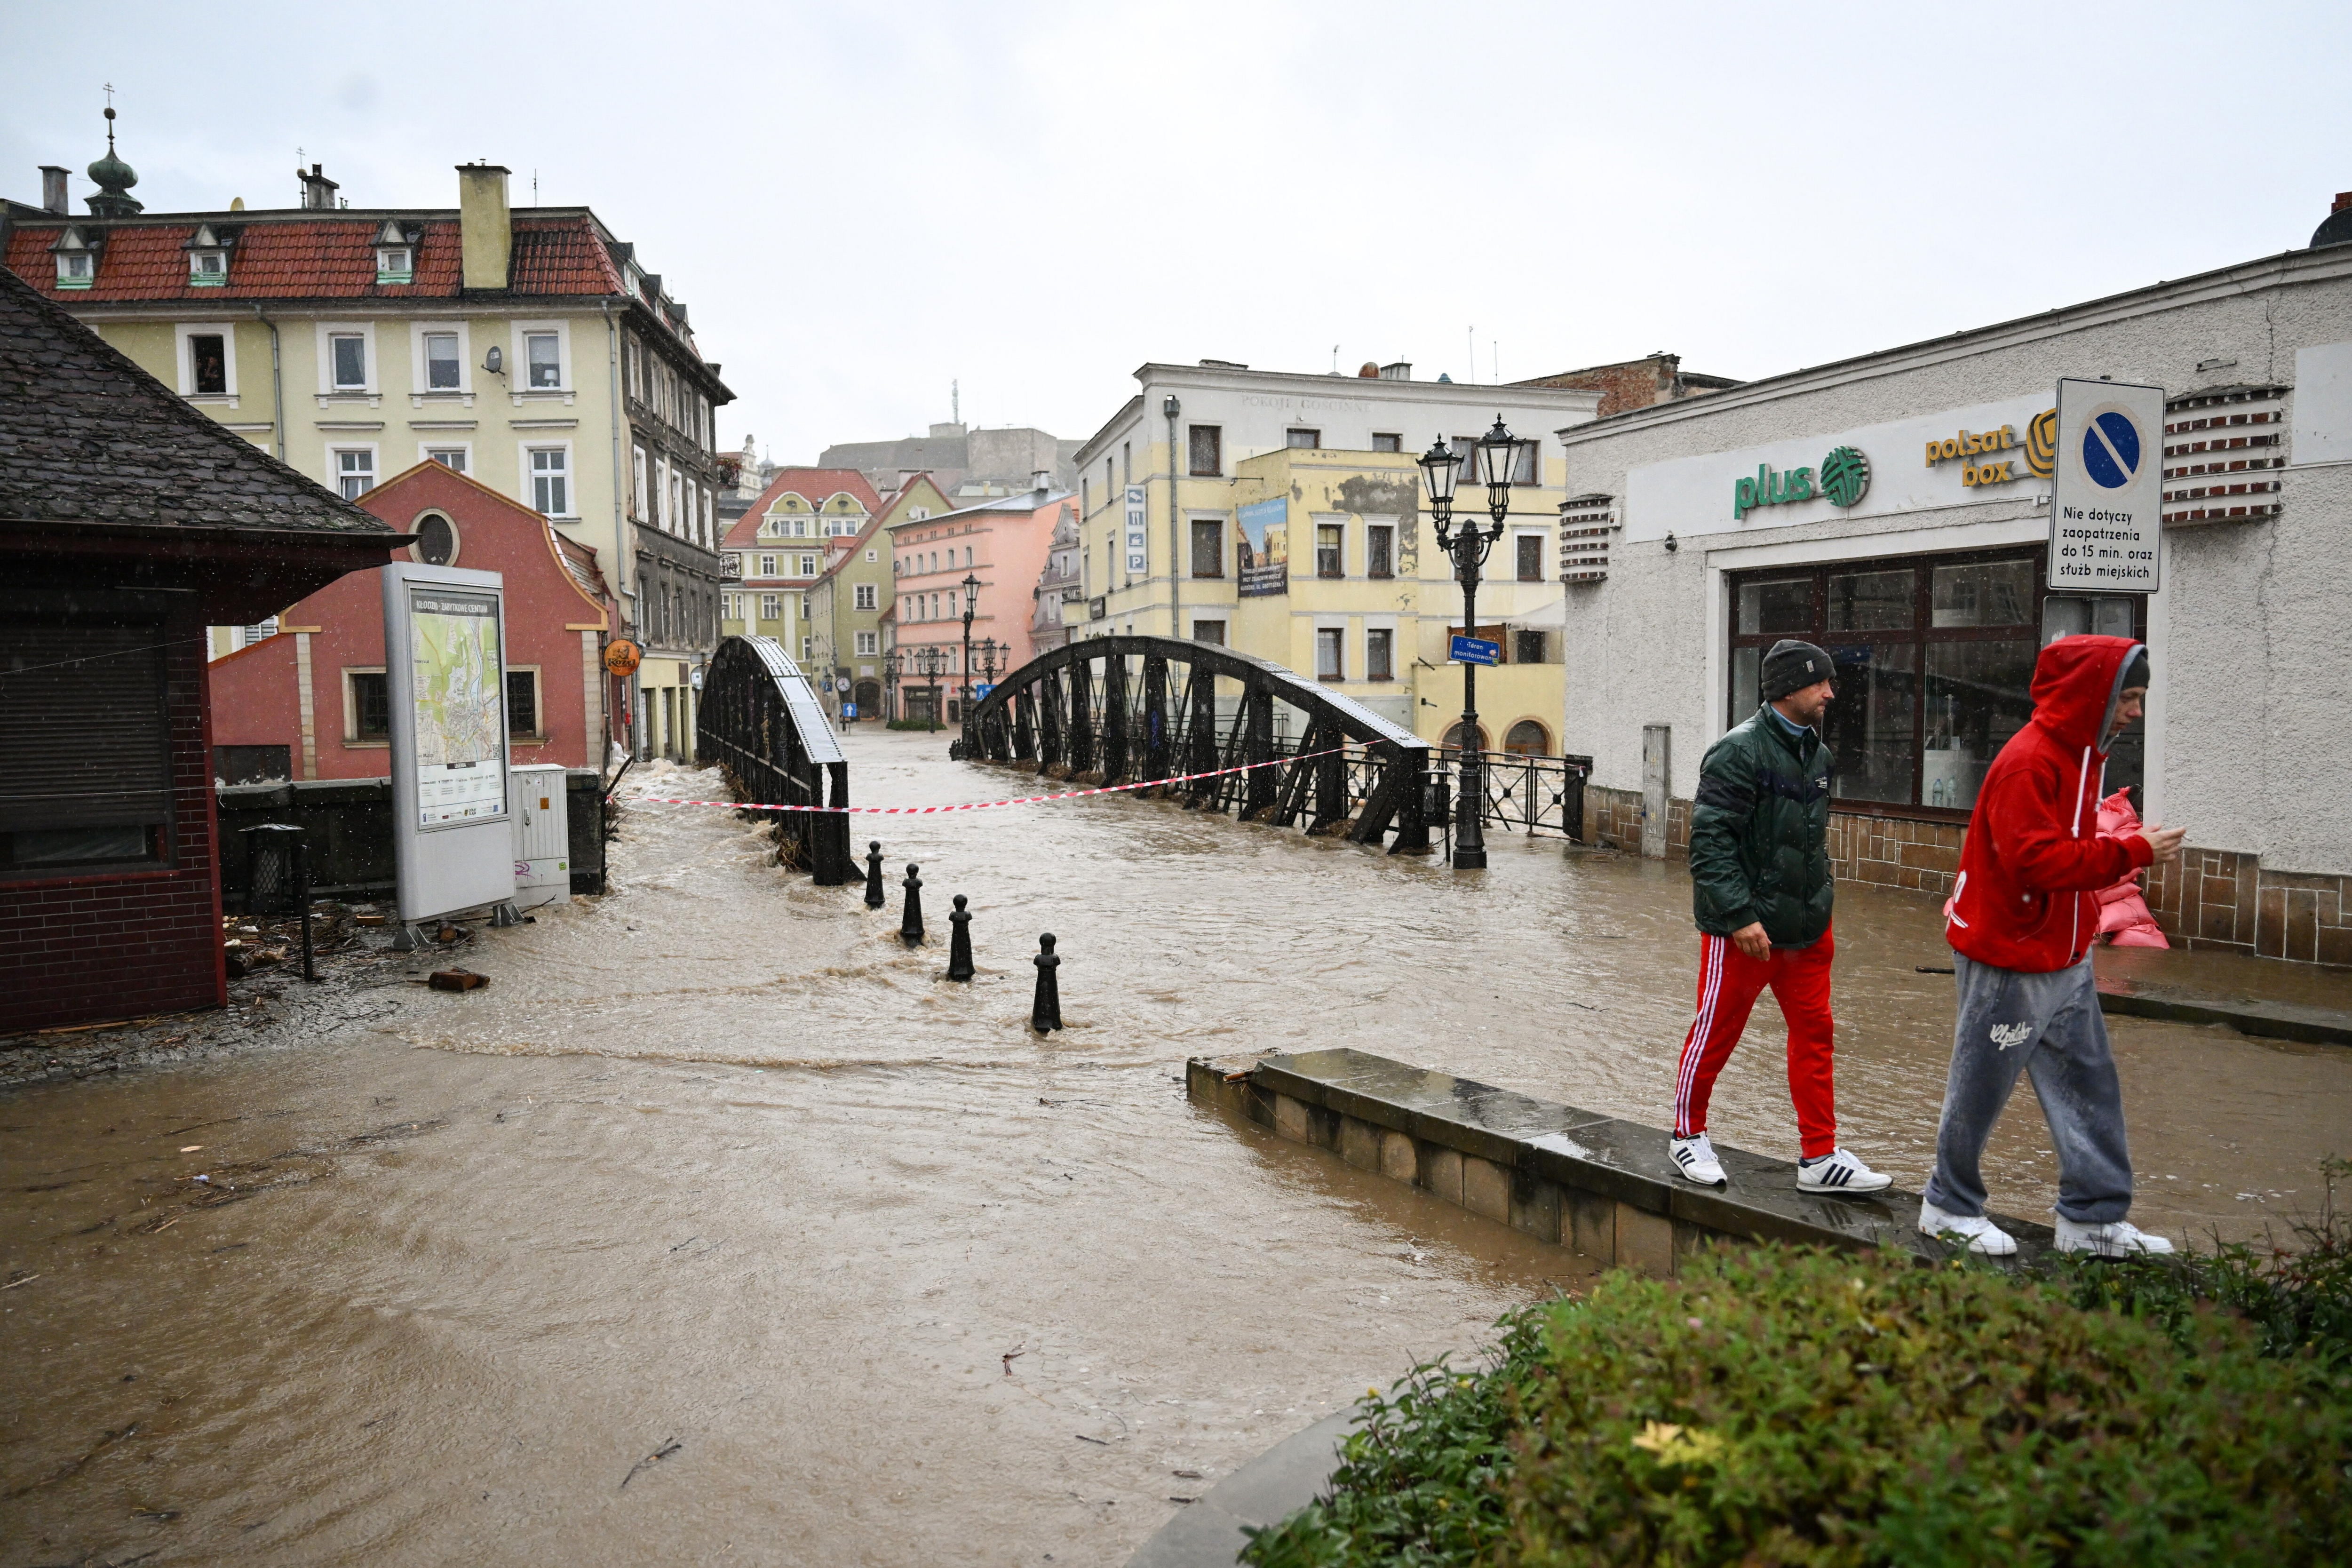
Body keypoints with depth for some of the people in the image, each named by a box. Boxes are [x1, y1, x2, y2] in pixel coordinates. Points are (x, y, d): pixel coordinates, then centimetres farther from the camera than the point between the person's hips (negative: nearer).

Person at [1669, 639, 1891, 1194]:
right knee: (1716, 1032, 5)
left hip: (1804, 927, 8)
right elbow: (1710, 840, -20)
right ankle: (1688, 1134, 23)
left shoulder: (1818, 754, 12)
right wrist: (1739, 915, -23)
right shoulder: (1739, 752, -15)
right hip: (1744, 929, -8)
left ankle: (1820, 1157, 17)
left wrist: (1821, 911, 18)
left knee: (1814, 1032, 9)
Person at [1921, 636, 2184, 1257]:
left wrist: (2127, 847, 4)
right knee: (1981, 1089, 4)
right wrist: (2132, 850, -24)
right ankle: (1950, 1207, 20)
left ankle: (2095, 1218, 22)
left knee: (2088, 1084, 12)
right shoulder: (2029, 762, -21)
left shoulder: (2080, 754, 11)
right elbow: (2037, 859, -28)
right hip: (2007, 959, -10)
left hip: (2063, 960, 10)